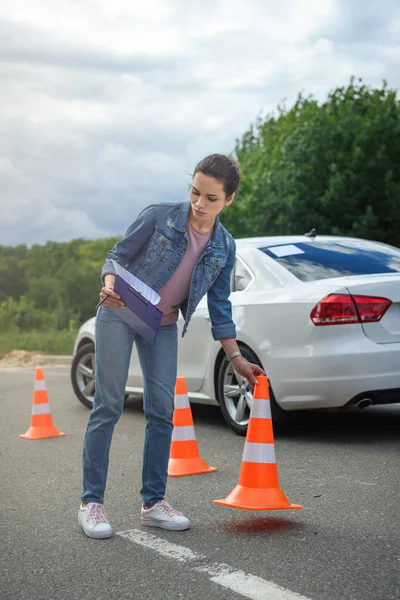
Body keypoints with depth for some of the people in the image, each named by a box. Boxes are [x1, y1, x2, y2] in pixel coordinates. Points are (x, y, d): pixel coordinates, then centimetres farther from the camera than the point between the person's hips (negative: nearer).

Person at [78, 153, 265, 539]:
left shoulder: (224, 248, -1)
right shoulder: (159, 217, -13)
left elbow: (219, 307, 6)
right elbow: (118, 255, -8)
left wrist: (236, 358, 5)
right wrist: (110, 286, -29)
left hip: (163, 326, 4)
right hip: (119, 315, -4)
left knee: (162, 410, 1)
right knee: (108, 405, -6)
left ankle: (153, 502, 10)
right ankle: (91, 502, 0)